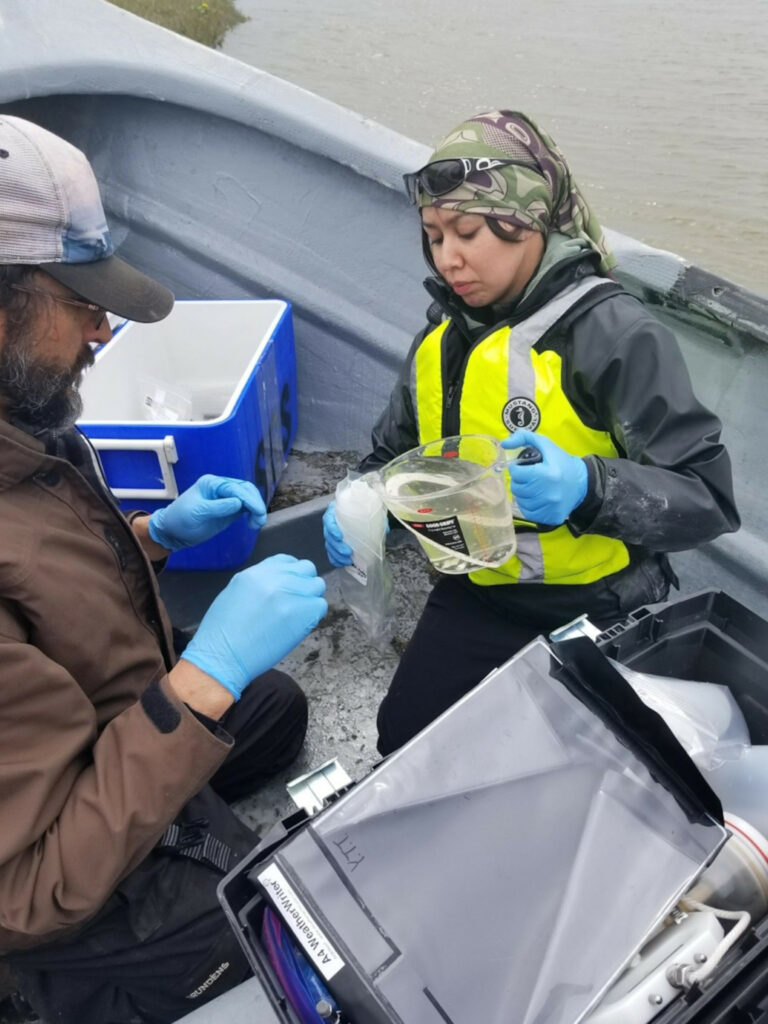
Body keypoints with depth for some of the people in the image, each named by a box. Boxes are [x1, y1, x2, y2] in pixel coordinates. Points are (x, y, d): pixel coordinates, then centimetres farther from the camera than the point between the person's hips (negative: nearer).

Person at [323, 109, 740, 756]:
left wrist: (588, 488, -40)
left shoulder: (614, 332, -19)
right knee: (403, 747, 8)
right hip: (474, 599, 6)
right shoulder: (443, 334, 2)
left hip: (594, 612, -5)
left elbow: (708, 498, -21)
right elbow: (394, 451, 12)